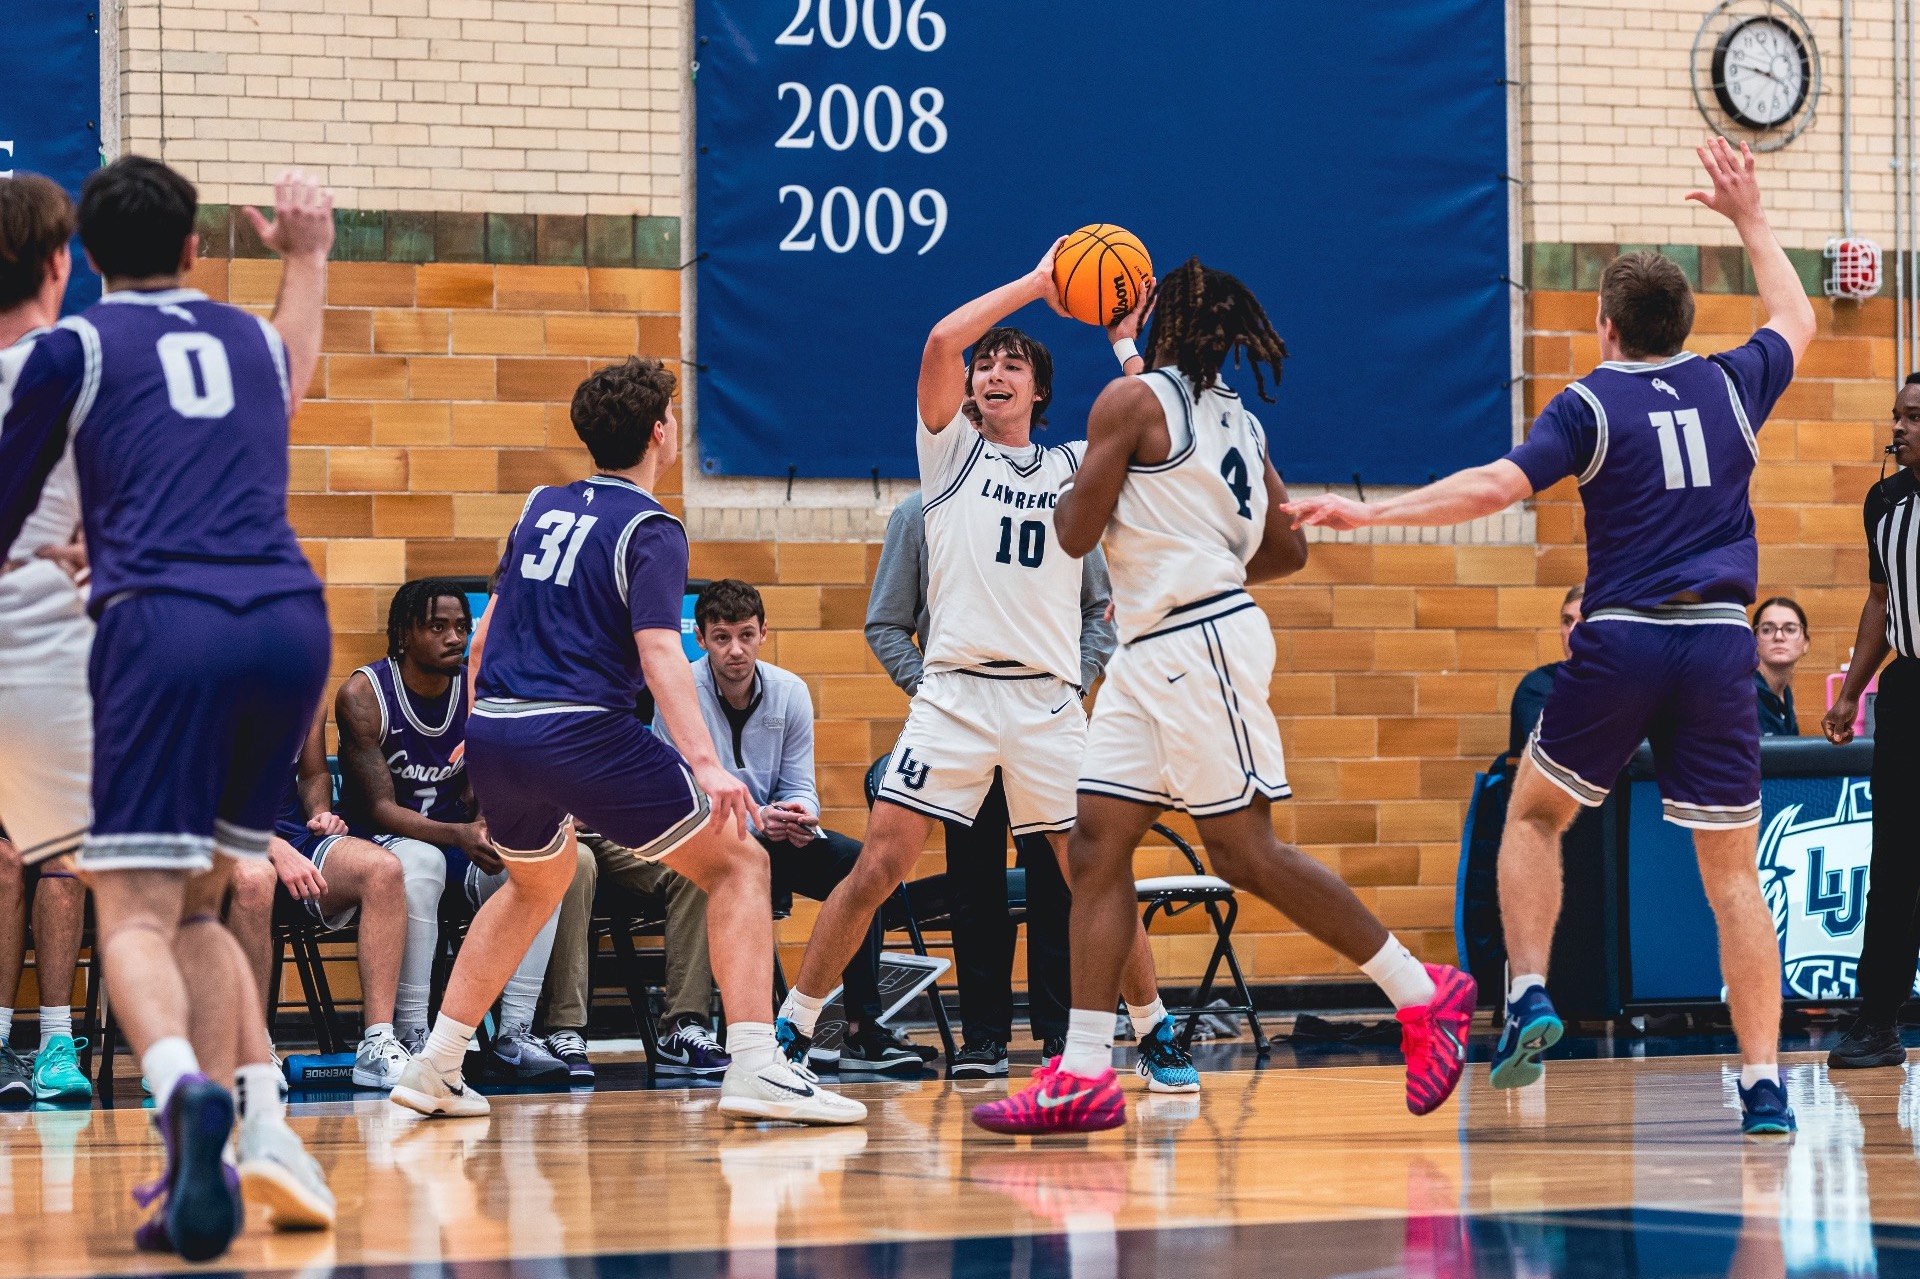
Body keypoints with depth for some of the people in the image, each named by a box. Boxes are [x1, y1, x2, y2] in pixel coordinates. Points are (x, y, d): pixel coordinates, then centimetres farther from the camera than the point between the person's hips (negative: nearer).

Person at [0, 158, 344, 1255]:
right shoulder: (253, 339, 25)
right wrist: (308, 259, 67)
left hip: (163, 622, -4)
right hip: (293, 621, 4)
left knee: (136, 913, -10)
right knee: (195, 905, 17)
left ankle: (188, 1093, -40)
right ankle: (256, 1123, -2)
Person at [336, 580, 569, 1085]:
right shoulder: (363, 694, -16)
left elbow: (474, 795, 5)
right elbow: (380, 808, -21)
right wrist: (459, 836, -37)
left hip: (454, 835, 5)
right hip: (378, 842, -5)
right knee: (422, 861, -39)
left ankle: (513, 1036, -22)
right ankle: (410, 1039, -35)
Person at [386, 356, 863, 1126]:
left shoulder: (542, 507, 17)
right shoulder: (649, 530, -3)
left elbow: (488, 629, 23)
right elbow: (659, 651, -17)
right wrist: (706, 763, -25)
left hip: (493, 735, 7)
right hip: (580, 734, -7)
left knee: (536, 884, 32)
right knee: (736, 862, 2)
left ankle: (434, 1068, 27)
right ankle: (754, 1068, -13)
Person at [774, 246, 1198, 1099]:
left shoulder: (1074, 468, 16)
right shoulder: (950, 447, 9)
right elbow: (942, 341, -5)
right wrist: (1035, 283, -4)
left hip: (1049, 700, 2)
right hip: (953, 691, -2)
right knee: (878, 868, -8)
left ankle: (1156, 1036, 16)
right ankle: (791, 1031, 0)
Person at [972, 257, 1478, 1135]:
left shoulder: (1131, 401, -9)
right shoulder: (1236, 420, 15)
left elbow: (1076, 534, -8)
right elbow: (1288, 551, 18)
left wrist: (1066, 494, 13)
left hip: (1197, 642, -9)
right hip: (1149, 657, 9)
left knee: (1246, 853, -6)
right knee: (1097, 847, 4)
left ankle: (1424, 995, 2)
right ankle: (1083, 1077, -1)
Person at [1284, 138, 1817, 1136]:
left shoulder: (1594, 403, -1)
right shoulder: (1730, 387, 10)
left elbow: (1497, 485, -13)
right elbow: (1795, 320, 31)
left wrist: (1369, 514, -11)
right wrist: (1749, 218, 41)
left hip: (1621, 640, -2)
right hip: (1720, 643, 2)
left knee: (1534, 812, 19)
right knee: (1733, 873, 3)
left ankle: (1529, 993, 2)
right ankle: (1763, 1083, -3)